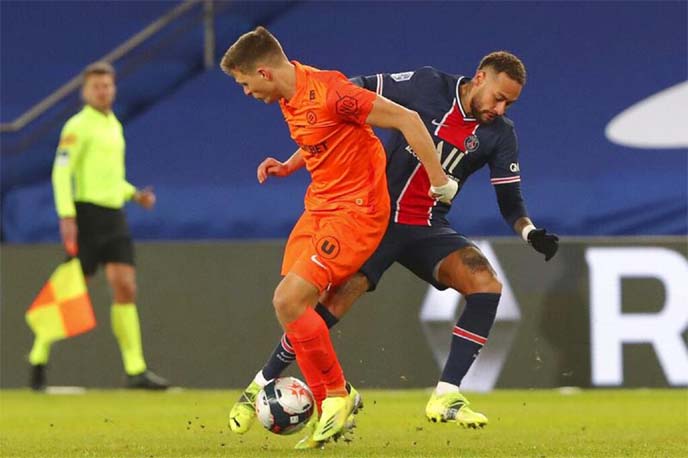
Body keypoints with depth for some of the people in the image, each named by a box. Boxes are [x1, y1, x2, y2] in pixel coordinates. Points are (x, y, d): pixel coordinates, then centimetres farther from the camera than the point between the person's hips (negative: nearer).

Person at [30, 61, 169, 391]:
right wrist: (66, 216, -20)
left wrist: (135, 194, 14)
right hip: (88, 213, -7)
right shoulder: (78, 126, -6)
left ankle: (136, 370, -5)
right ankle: (39, 358, 11)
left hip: (114, 216, 7)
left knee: (125, 288, -3)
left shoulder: (114, 125, 18)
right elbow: (61, 171, -12)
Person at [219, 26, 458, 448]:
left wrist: (439, 180, -17)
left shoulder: (329, 92, -21)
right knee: (288, 304, 1)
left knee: (290, 300, -18)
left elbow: (407, 120, -20)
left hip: (356, 211, -9)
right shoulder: (288, 99, 8)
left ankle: (338, 394, 1)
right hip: (319, 207, 9)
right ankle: (332, 413, 11)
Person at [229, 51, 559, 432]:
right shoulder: (428, 86, -10)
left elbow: (510, 201, 3)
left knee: (487, 285, -22)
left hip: (429, 229, 3)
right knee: (331, 306, -16)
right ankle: (260, 386, 6)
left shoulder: (500, 134, -1)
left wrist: (531, 232, -21)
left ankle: (446, 397, -15)